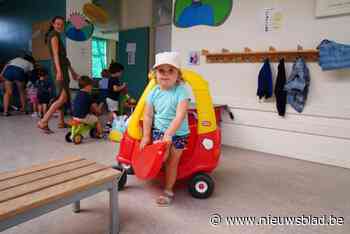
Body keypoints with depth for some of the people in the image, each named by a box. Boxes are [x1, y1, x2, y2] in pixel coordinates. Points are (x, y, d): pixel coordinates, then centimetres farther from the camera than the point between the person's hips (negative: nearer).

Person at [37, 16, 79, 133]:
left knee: (64, 97, 13)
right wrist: (59, 70, -28)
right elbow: (56, 54, -18)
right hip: (60, 68, -10)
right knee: (63, 98, -17)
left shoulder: (57, 36, 23)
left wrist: (72, 71, 22)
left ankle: (61, 122, 19)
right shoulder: (54, 35, -5)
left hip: (63, 68, 10)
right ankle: (43, 122, -19)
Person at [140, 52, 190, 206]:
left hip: (178, 133, -3)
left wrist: (168, 134, -30)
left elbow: (180, 116, -26)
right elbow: (148, 115, 2)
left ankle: (168, 191, 24)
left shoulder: (181, 91, -18)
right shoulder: (153, 93, -4)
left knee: (172, 162, 7)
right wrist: (146, 136, 1)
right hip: (158, 130, 3)